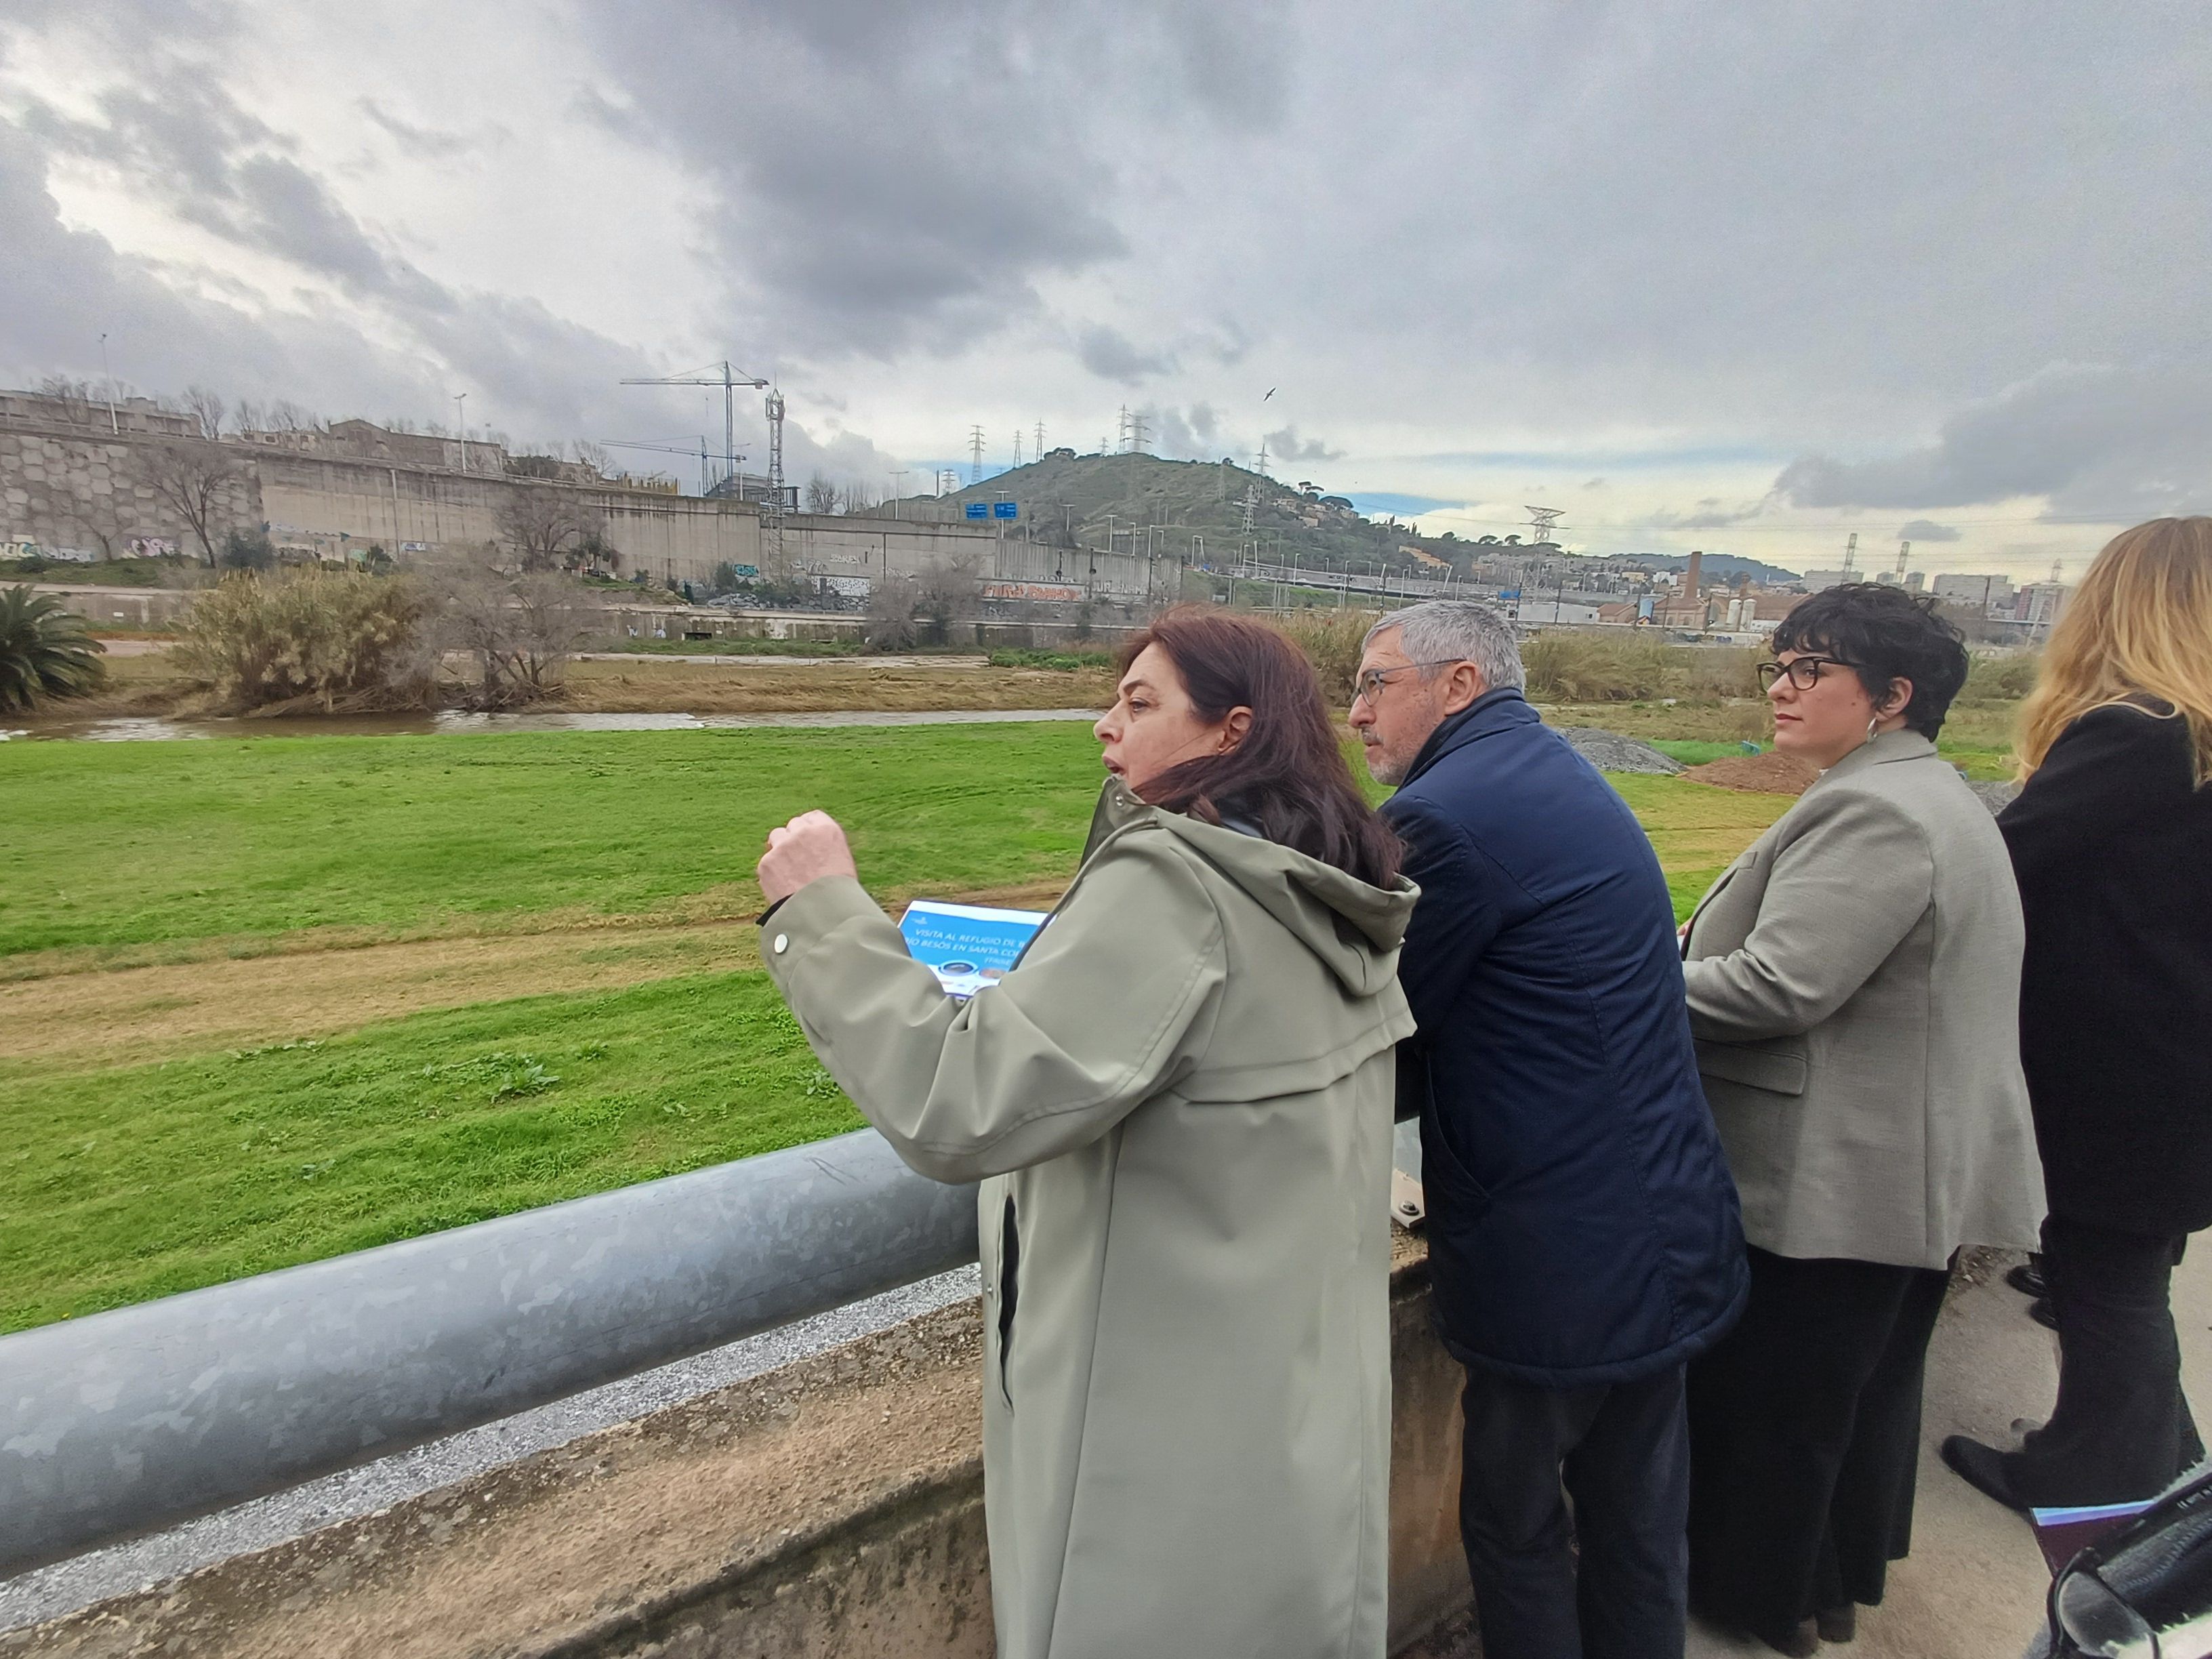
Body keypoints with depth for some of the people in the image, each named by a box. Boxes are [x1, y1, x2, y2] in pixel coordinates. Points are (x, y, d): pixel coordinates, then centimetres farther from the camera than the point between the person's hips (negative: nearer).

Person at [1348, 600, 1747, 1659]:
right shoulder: (1564, 778, 10)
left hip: (1558, 1257, -9)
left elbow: (1383, 1054, -14)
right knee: (1636, 1512, 24)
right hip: (1663, 1230, 9)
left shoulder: (1444, 816, -20)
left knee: (1514, 1526, 12)